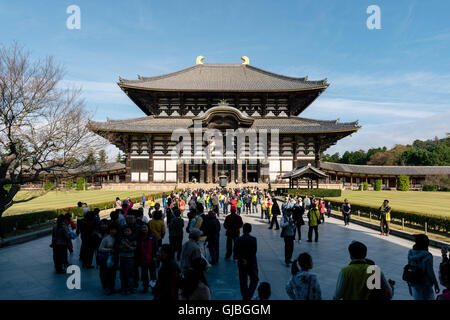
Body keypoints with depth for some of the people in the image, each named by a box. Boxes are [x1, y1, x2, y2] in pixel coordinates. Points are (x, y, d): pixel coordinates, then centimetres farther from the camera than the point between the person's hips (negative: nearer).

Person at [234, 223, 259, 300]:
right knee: (254, 280, 13)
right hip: (251, 264, -3)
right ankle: (248, 296, 0)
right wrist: (248, 260, -6)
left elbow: (235, 253, -4)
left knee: (243, 281, 15)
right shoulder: (253, 239, -13)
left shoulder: (238, 240, -4)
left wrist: (242, 259, 0)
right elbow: (253, 252, -15)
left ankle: (245, 297, 20)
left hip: (241, 264, 3)